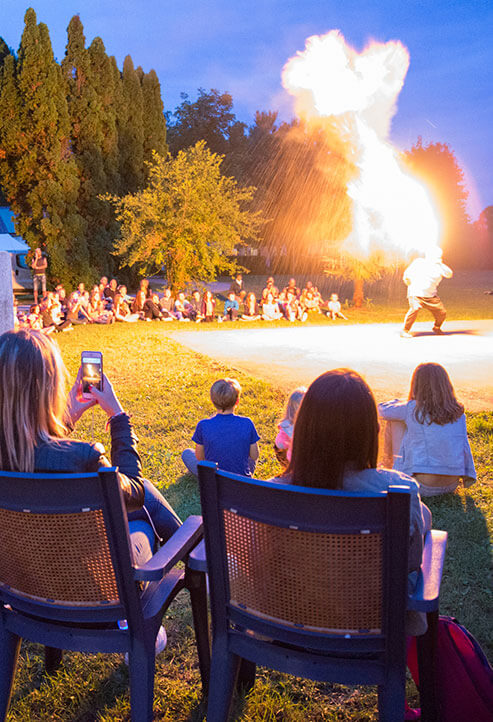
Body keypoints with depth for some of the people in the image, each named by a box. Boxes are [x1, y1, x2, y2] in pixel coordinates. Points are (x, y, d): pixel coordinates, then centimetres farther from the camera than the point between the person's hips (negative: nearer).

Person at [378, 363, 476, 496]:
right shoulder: (458, 412, 0)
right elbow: (464, 446, 4)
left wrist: (399, 403, 29)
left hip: (425, 488, -4)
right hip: (452, 485, 4)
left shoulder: (412, 409, -8)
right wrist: (468, 475, 14)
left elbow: (382, 410, 9)